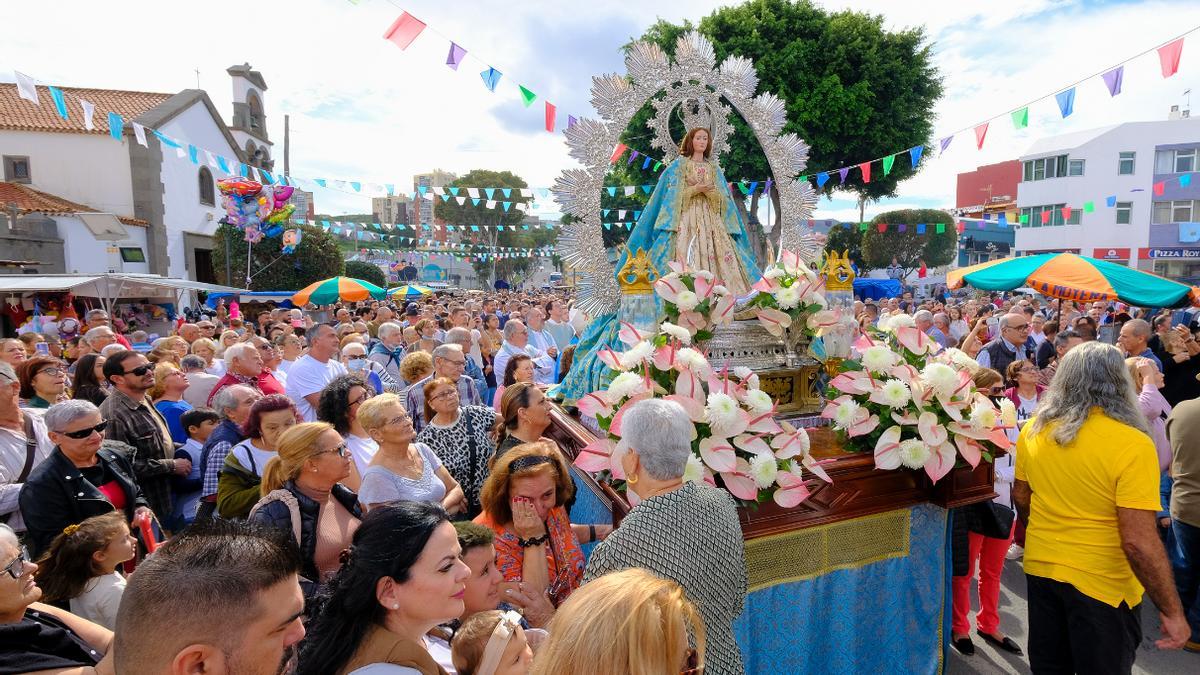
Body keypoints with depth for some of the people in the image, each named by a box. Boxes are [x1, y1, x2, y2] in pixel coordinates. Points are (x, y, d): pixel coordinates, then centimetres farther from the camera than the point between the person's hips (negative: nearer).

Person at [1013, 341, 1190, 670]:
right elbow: (1138, 542, -24)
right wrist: (1172, 611, -12)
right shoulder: (1132, 445, -22)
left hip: (1040, 569, 4)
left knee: (1047, 665, 22)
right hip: (1102, 583, -4)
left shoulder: (1033, 430, -7)